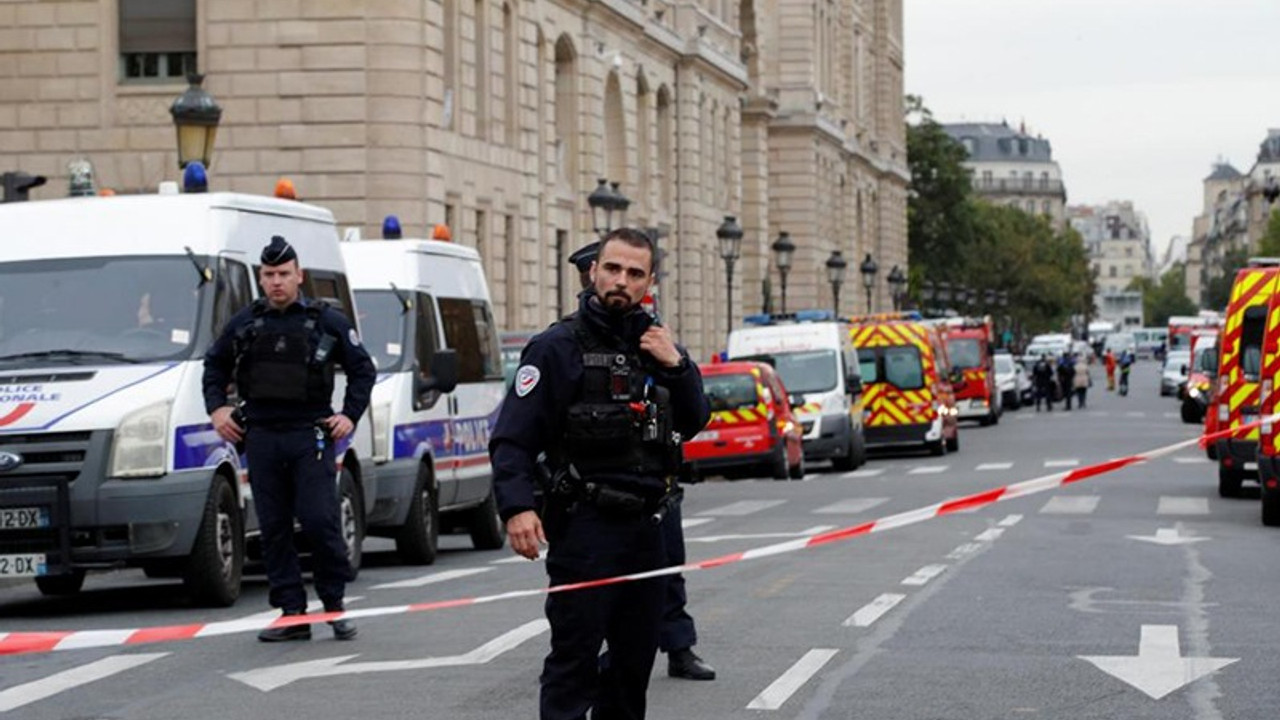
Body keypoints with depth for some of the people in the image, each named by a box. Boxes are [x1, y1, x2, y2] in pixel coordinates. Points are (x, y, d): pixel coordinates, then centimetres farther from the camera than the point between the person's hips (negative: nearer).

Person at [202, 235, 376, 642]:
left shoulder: (326, 321, 3)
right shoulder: (245, 323, 10)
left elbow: (363, 369, 9)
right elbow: (214, 365, 24)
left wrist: (350, 416, 0)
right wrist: (216, 408, 11)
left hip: (310, 436, -3)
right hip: (261, 437, 3)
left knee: (320, 522, -10)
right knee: (273, 529, 3)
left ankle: (335, 605, 2)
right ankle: (292, 614, 7)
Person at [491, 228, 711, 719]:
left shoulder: (655, 343, 14)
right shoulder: (559, 346, -6)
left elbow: (694, 423, 14)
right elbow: (513, 437, -12)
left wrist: (677, 365, -2)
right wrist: (516, 507, -26)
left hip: (646, 527, 7)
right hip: (584, 529, -7)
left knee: (635, 659, 14)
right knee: (574, 660, -9)